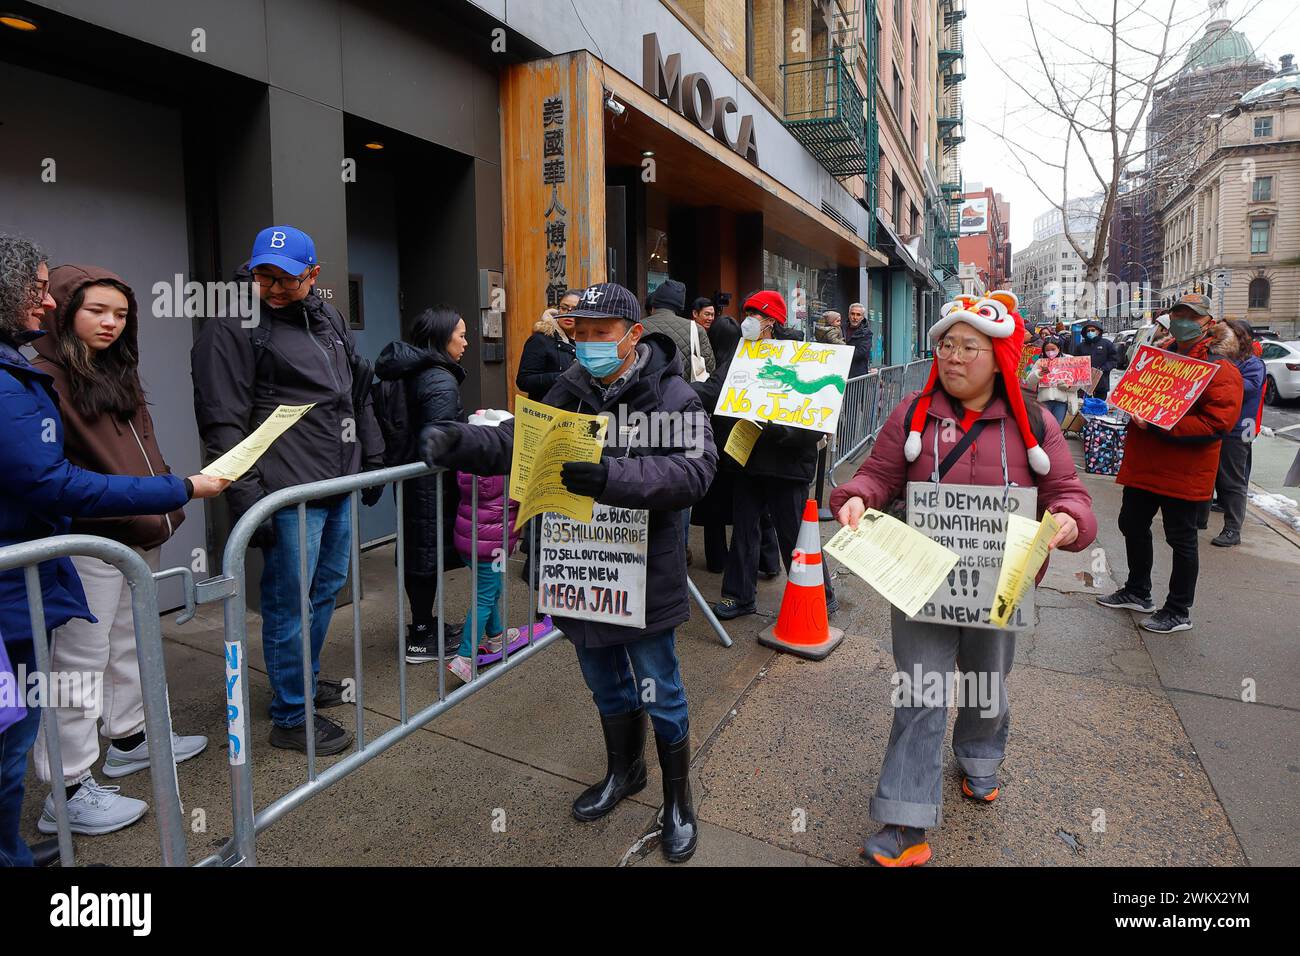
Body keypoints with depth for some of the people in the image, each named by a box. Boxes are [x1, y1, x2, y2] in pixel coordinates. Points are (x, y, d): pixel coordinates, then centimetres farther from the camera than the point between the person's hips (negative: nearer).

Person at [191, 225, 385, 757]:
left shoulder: (329, 320, 14)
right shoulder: (234, 329, -8)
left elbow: (359, 394, 22)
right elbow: (223, 422, -13)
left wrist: (372, 461, 20)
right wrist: (245, 498, -18)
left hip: (340, 485, 8)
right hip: (289, 493, -8)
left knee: (326, 588, 18)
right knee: (290, 602, 0)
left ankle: (305, 680, 37)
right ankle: (291, 717, 15)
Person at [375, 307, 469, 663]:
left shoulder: (414, 372, 10)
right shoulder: (442, 382, -18)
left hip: (412, 481, 9)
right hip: (431, 486, -9)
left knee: (421, 554, 17)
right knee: (428, 555, 1)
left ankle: (424, 624, 31)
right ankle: (422, 640, 14)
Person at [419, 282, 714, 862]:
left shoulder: (671, 395, -12)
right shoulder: (570, 391, 4)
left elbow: (693, 473, -25)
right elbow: (518, 440, -1)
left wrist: (612, 477, -38)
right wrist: (461, 443, -19)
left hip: (644, 576, -5)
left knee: (659, 693, 9)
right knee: (605, 683, 23)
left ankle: (678, 799, 34)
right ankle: (624, 772, 48)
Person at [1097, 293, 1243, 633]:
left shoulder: (1220, 368, -11)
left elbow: (1217, 424, -21)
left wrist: (1158, 426, -26)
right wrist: (1135, 411, 1)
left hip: (1183, 471, -8)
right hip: (1143, 464, 8)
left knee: (1181, 540, 4)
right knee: (1132, 525, 18)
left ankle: (1178, 612, 19)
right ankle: (1137, 592, 37)